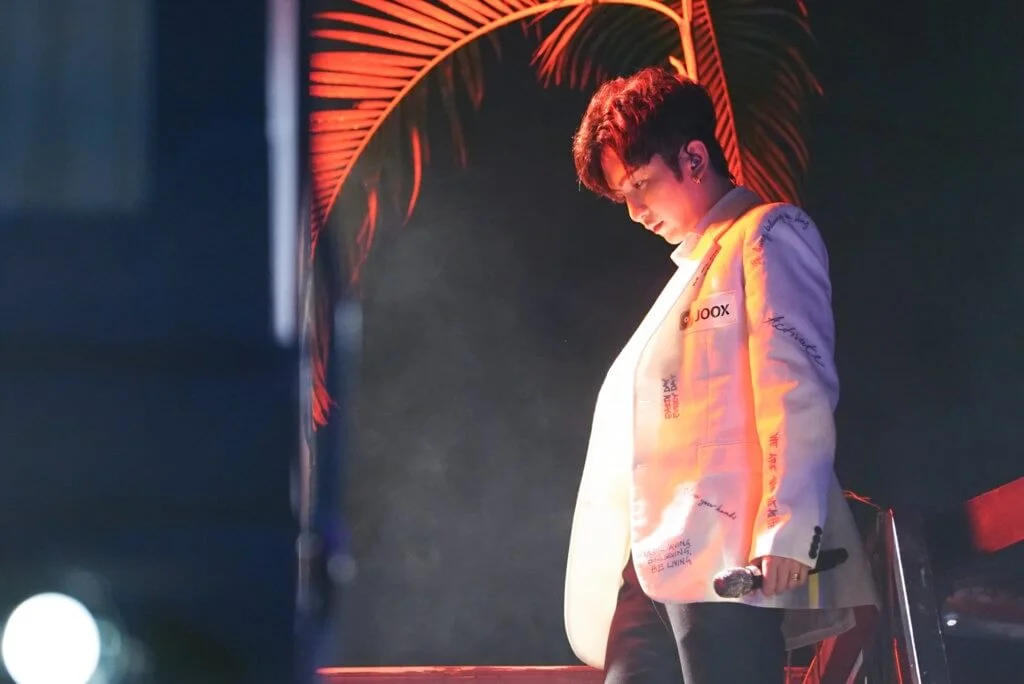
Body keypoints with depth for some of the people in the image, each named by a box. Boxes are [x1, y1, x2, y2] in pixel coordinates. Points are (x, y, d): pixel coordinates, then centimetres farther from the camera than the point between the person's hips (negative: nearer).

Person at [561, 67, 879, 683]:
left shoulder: (768, 234, 3)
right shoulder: (694, 266, 29)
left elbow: (799, 390, -10)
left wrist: (790, 531, -21)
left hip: (728, 556, -8)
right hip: (660, 562, 8)